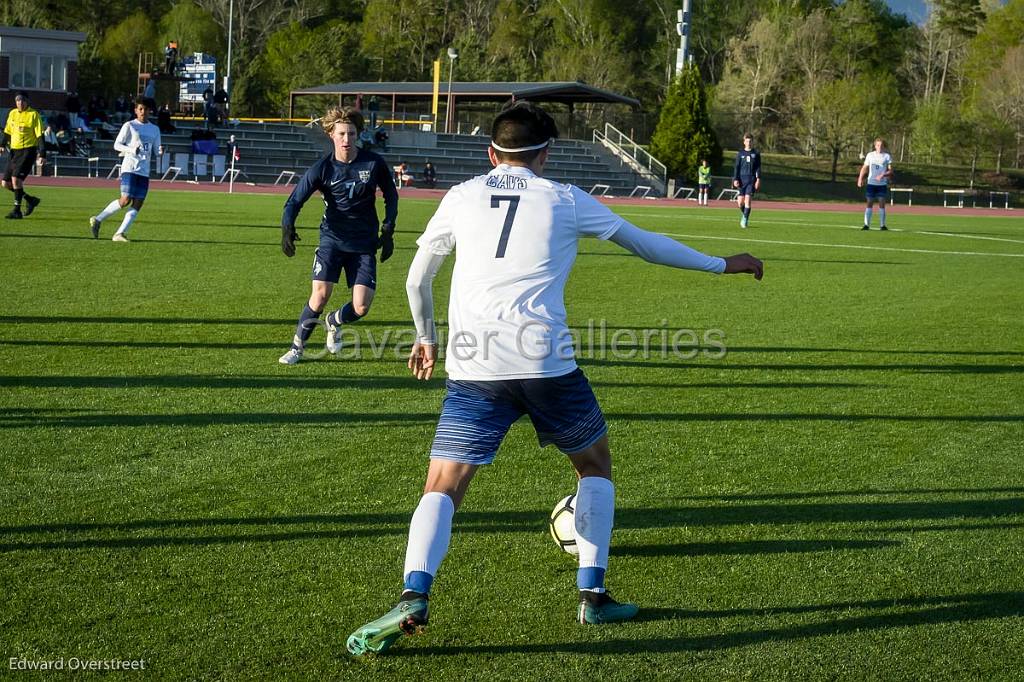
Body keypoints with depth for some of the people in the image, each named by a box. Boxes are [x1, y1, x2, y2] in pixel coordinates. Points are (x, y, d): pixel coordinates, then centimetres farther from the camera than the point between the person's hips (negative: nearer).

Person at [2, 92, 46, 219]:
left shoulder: (33, 114, -6)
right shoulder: (12, 113, 10)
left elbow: (40, 135, -8)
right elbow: (8, 132, 21)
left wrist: (42, 154, -14)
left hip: (28, 150, -7)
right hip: (14, 151, 7)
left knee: (16, 178, -20)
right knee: (6, 183, 4)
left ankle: (17, 211, -12)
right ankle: (30, 199, 23)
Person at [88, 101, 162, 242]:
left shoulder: (155, 130, 17)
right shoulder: (129, 126, 2)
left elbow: (155, 152, 21)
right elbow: (117, 144, 0)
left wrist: (160, 151, -4)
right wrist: (132, 150, -17)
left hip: (144, 171, 5)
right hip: (129, 168, -5)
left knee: (138, 203, -6)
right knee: (125, 199, -16)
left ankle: (120, 233, -5)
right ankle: (98, 219, 1)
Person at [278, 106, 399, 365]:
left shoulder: (374, 163, -6)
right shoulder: (322, 168, -9)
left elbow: (391, 195, 10)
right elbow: (295, 200, -9)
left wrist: (388, 231, 4)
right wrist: (287, 227, -27)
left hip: (364, 244, 1)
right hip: (332, 238, -1)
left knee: (361, 307, -6)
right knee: (320, 294, -16)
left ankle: (334, 322, 30)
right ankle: (297, 346, 6)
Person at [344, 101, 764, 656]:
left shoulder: (461, 197, 15)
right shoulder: (566, 200, 11)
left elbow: (417, 280, 24)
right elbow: (647, 244, 20)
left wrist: (427, 338, 42)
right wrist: (722, 264, 34)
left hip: (474, 370, 1)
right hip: (546, 363, -1)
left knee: (442, 487, 1)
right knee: (595, 462, 23)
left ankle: (412, 600, -23)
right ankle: (592, 595, 19)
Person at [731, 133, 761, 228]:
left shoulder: (756, 153, 7)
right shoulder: (740, 153, 8)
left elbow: (758, 167, 5)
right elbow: (736, 167, 7)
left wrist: (758, 179, -5)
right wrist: (735, 179, -4)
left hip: (751, 179, -1)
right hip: (742, 179, 1)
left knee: (747, 199, -13)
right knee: (740, 202, -3)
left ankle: (745, 219, -6)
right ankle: (744, 215, 25)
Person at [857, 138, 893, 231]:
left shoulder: (887, 156, 2)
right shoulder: (870, 155, 7)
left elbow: (890, 171, -1)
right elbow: (864, 168, 10)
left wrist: (883, 175, -19)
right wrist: (860, 178, -2)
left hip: (882, 184, -1)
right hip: (871, 183, 1)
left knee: (882, 203, -2)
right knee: (869, 203, 0)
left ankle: (882, 225, 3)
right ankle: (866, 224, 0)